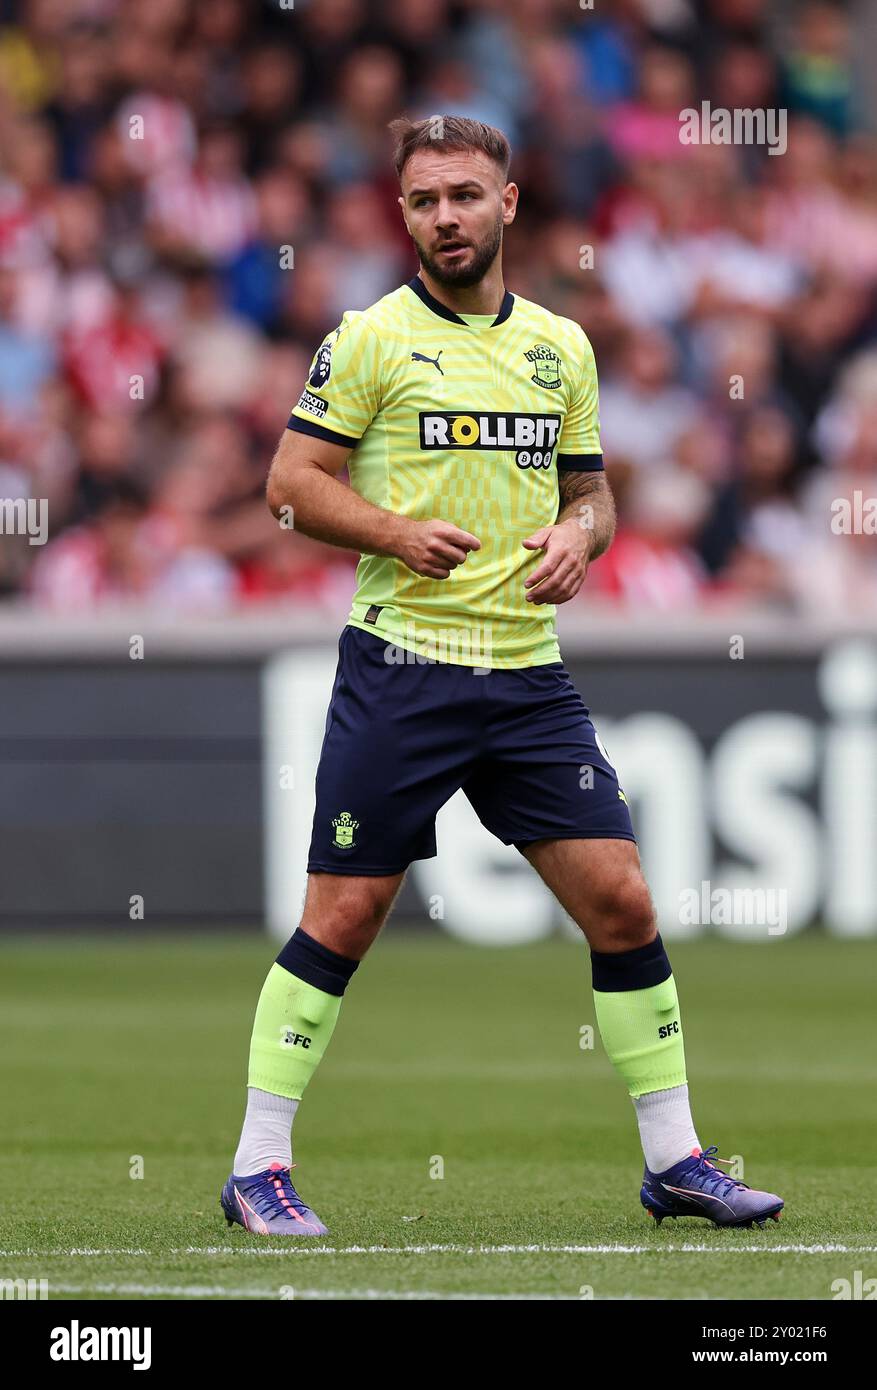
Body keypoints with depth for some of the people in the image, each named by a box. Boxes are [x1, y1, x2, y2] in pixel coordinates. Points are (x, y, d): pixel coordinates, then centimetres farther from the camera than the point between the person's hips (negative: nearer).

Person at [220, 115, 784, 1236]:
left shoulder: (561, 346, 12)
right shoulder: (371, 337, -2)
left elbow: (591, 488, 20)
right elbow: (291, 481, -3)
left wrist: (580, 534, -3)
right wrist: (398, 533, -18)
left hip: (528, 671, 4)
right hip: (400, 666, -4)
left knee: (621, 902, 0)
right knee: (344, 917, -4)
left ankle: (674, 1161, 11)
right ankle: (257, 1166, 5)